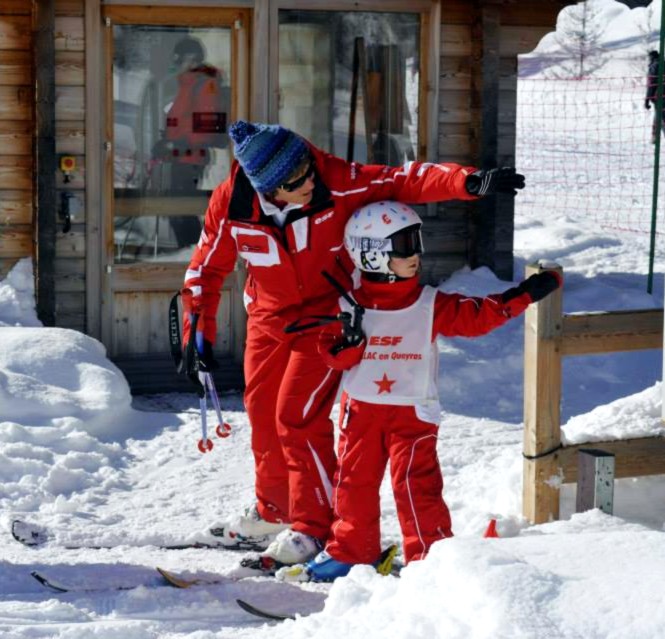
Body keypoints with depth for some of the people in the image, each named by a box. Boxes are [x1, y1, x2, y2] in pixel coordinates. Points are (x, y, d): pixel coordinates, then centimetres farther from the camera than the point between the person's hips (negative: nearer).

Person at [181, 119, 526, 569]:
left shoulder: (336, 182, -26)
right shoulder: (231, 204, -19)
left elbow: (405, 181, -24)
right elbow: (207, 268, -4)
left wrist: (470, 182, -38)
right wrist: (199, 332, -3)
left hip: (327, 317, -4)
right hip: (269, 319, 4)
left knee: (299, 418, -13)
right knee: (264, 413, 16)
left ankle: (313, 527, 1)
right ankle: (274, 512, 38)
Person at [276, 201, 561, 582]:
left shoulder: (431, 305, -1)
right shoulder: (349, 307, 0)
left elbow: (477, 316, -6)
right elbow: (333, 356, -1)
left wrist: (524, 294, -15)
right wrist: (348, 340, -22)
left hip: (413, 411, -2)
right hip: (362, 409, 2)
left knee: (414, 482, -11)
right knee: (353, 482, 10)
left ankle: (431, 556, -4)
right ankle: (350, 551, 26)